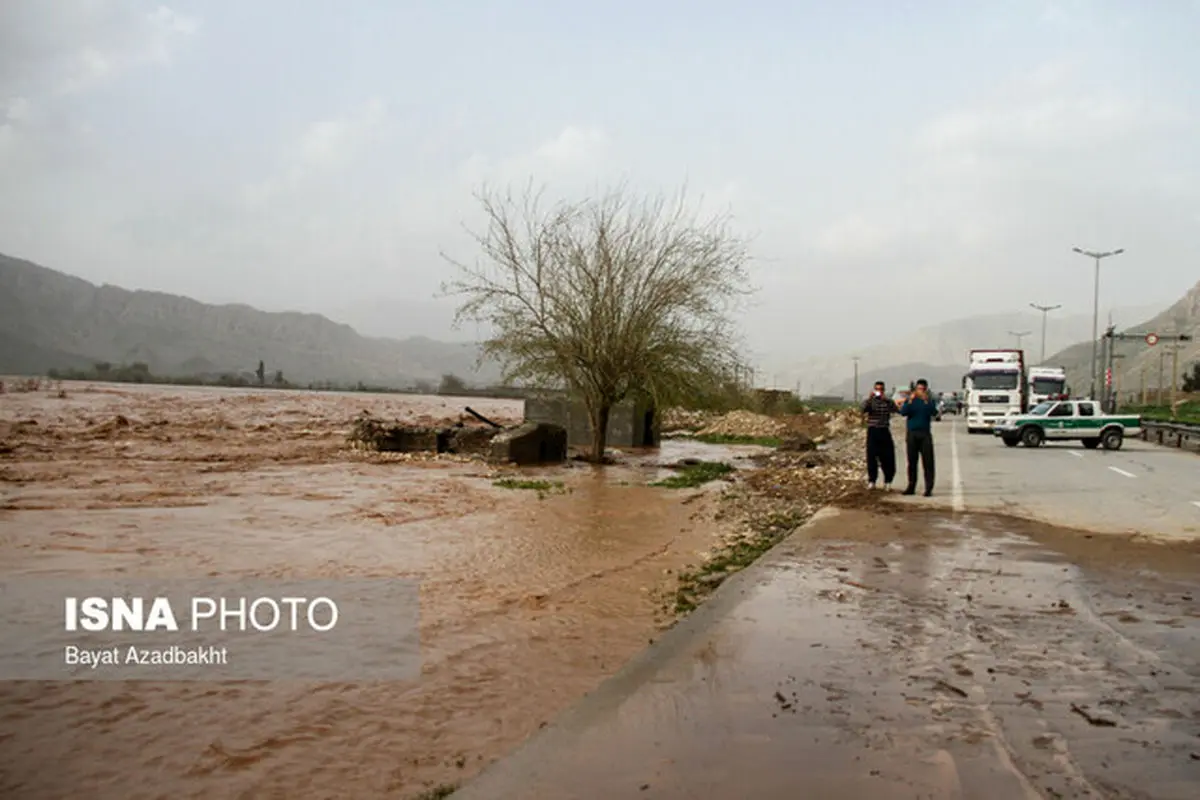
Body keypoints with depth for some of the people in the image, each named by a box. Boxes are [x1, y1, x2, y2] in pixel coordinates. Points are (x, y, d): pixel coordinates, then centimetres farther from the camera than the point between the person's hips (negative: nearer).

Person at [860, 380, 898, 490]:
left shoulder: (888, 401, 7)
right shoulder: (870, 401, 3)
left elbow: (897, 410, -10)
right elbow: (864, 410, -16)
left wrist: (886, 399, -19)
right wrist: (870, 398, -26)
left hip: (884, 431, 1)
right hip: (872, 431, -1)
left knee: (888, 456, 2)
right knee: (872, 456, -1)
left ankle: (888, 480, 15)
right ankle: (871, 480, 8)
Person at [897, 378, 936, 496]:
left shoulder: (929, 401, 6)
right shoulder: (909, 400, 8)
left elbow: (932, 412, -12)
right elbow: (902, 412, -7)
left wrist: (926, 401, -24)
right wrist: (910, 401, -18)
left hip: (925, 434, -1)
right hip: (912, 434, 1)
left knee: (928, 462, -6)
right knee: (912, 462, 6)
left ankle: (929, 488, -5)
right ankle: (911, 487, 12)